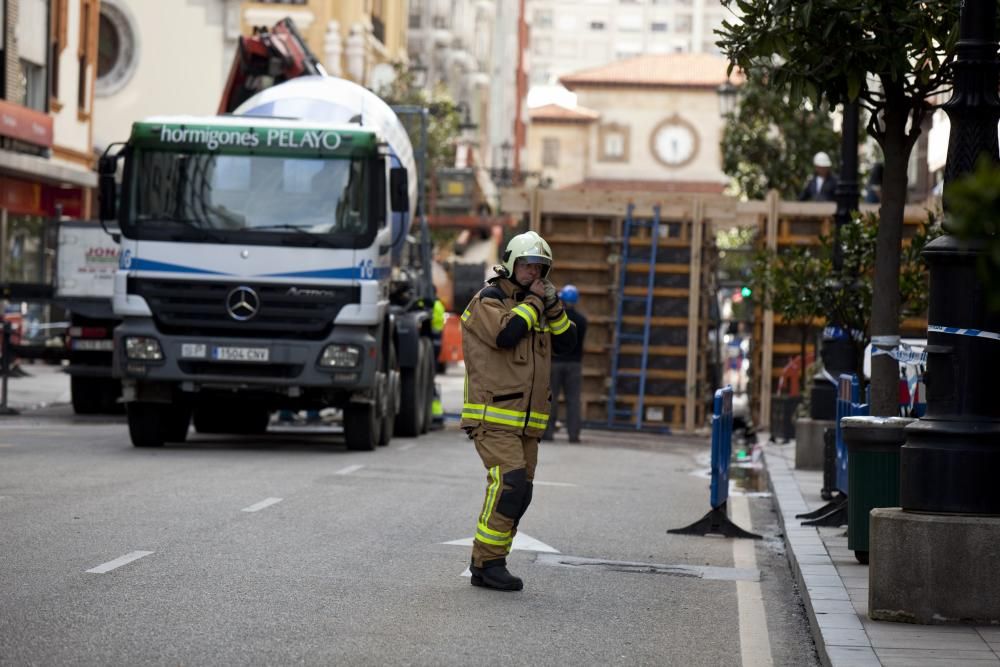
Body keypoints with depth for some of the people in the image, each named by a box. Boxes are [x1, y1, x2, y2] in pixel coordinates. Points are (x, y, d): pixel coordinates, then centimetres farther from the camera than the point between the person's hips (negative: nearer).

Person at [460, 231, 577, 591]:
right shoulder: (489, 300, -5)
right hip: (493, 417, -8)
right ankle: (487, 562, -18)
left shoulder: (537, 306, 19)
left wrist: (552, 305, 0)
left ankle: (488, 565, 12)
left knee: (518, 493, 6)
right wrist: (533, 301, -11)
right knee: (509, 483, -22)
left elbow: (567, 342, 12)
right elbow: (506, 333, -24)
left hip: (527, 423, 8)